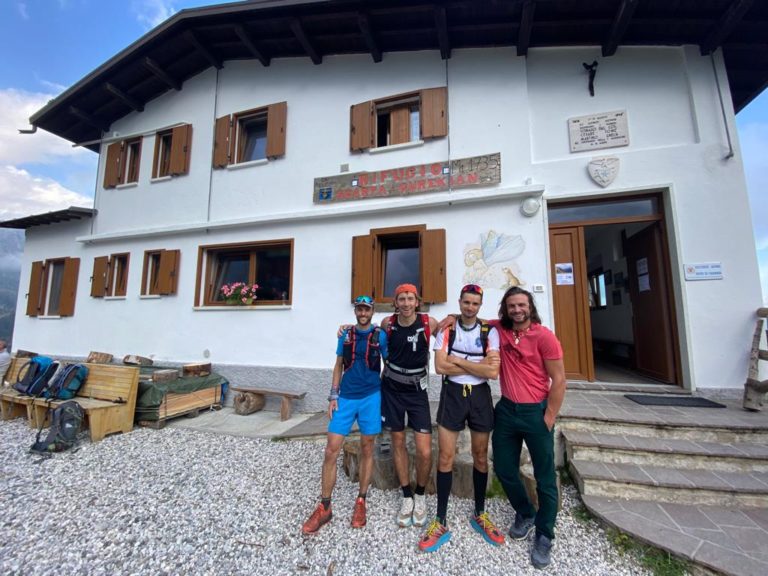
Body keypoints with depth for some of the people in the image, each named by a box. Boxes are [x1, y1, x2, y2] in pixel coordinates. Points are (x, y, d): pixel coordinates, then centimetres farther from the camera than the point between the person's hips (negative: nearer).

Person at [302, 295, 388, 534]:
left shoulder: (380, 335, -1)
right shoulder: (346, 335, 6)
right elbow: (338, 366, 10)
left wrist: (382, 391, -1)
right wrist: (333, 395, 4)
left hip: (371, 397, -2)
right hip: (346, 397, 2)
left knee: (366, 449, 10)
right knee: (331, 450, 2)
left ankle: (360, 502, 29)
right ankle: (324, 507, 18)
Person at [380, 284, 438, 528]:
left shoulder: (429, 323, -14)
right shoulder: (387, 323, -8)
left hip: (417, 391, -1)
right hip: (391, 389, 2)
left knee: (425, 452, -4)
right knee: (398, 443, 12)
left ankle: (421, 495, 26)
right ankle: (407, 497, 33)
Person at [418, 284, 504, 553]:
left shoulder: (490, 332, -3)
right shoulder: (446, 329, -4)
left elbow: (493, 372, -13)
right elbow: (440, 366, -14)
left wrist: (458, 360, -13)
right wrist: (478, 364, -12)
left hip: (480, 395, 1)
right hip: (452, 394, -1)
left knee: (481, 457, 15)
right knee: (445, 457, 4)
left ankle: (480, 515, 38)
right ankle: (441, 523, 21)